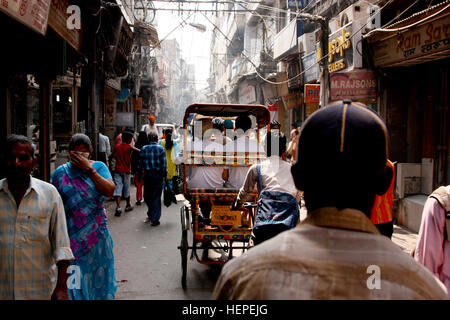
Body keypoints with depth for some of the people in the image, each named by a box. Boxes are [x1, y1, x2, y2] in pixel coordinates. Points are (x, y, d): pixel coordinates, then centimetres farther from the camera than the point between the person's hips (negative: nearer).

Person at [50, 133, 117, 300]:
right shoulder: (60, 172, 3)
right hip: (71, 235, 0)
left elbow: (109, 190, -15)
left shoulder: (98, 167, 2)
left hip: (96, 234, 0)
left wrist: (89, 168, -17)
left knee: (97, 276, 10)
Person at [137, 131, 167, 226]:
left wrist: (139, 175, 12)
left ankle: (151, 215, 27)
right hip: (158, 175, -1)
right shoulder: (160, 148, -3)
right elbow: (164, 164, -6)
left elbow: (140, 164, 4)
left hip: (147, 175, 2)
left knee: (147, 196, 16)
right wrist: (165, 176, 0)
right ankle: (154, 219, 5)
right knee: (156, 197, 3)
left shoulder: (143, 149, 3)